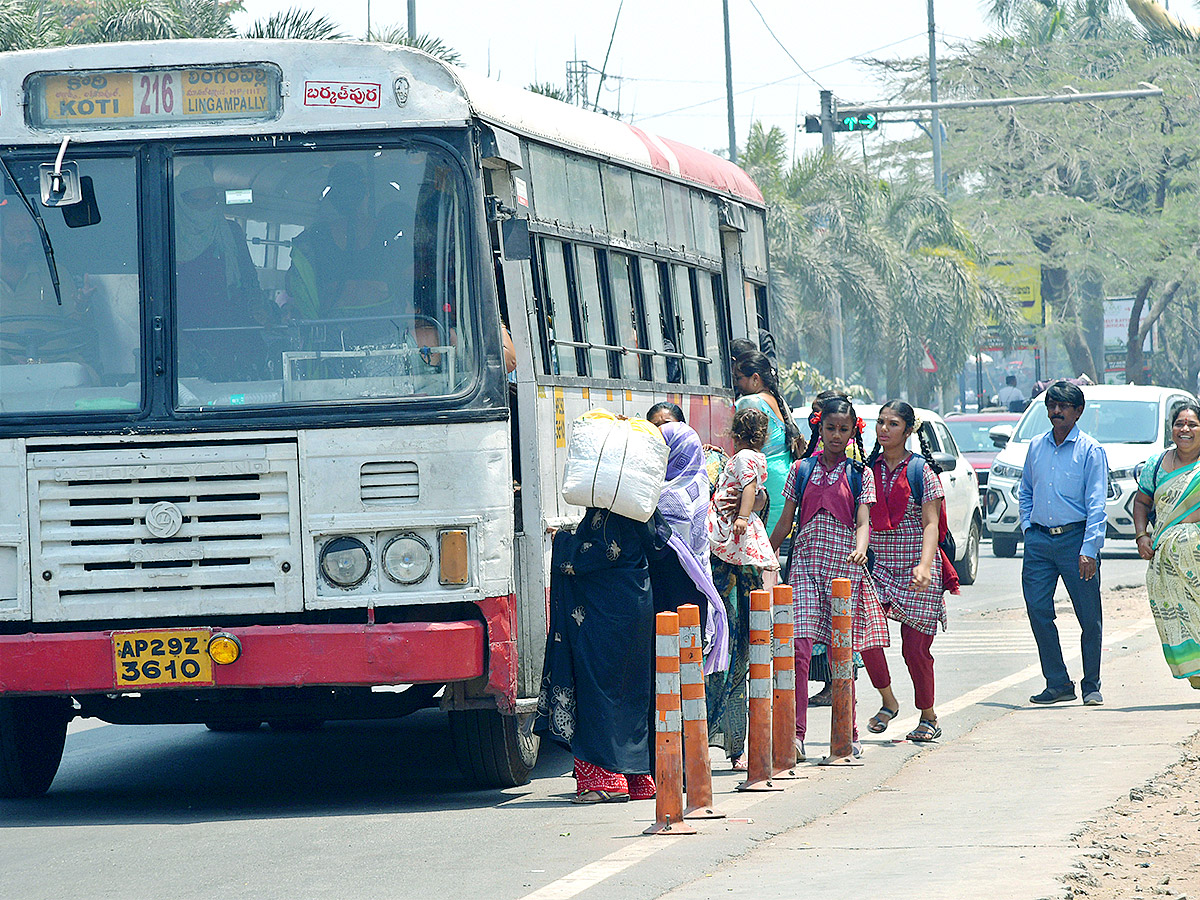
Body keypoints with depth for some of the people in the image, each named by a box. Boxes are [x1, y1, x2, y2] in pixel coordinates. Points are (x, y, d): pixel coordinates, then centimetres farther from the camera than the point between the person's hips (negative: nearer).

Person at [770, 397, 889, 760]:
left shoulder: (858, 474, 7)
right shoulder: (802, 470, 11)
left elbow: (863, 523, -2)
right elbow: (785, 521, 13)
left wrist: (859, 550, -22)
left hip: (844, 566, -1)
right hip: (805, 563, 1)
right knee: (800, 647, -14)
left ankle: (848, 734, 14)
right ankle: (796, 733, -18)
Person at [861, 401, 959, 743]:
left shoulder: (921, 470, -2)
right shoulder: (867, 469, 9)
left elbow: (931, 524, -9)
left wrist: (925, 565, -22)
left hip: (915, 569, -3)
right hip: (878, 565, 3)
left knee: (915, 647, -3)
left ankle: (928, 718, 15)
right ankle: (887, 701, 2)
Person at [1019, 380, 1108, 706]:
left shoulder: (1090, 450, -3)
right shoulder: (1036, 447, 12)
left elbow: (1096, 504, -8)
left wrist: (1089, 549, -15)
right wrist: (1028, 526, 9)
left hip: (1075, 537, -4)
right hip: (1038, 541, 4)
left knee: (1090, 617, -1)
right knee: (1038, 610, -2)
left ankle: (1091, 687, 10)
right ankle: (1057, 683, 5)